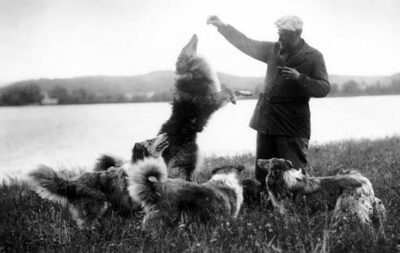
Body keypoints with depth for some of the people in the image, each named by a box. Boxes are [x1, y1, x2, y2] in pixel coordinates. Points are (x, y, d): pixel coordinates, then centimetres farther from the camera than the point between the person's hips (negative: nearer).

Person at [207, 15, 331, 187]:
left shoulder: (313, 57, -3)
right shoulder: (273, 50, 10)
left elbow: (324, 88, -8)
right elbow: (246, 44, 12)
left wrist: (300, 78, -22)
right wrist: (222, 26, 5)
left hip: (293, 126, -5)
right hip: (266, 121, 5)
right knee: (262, 174, 9)